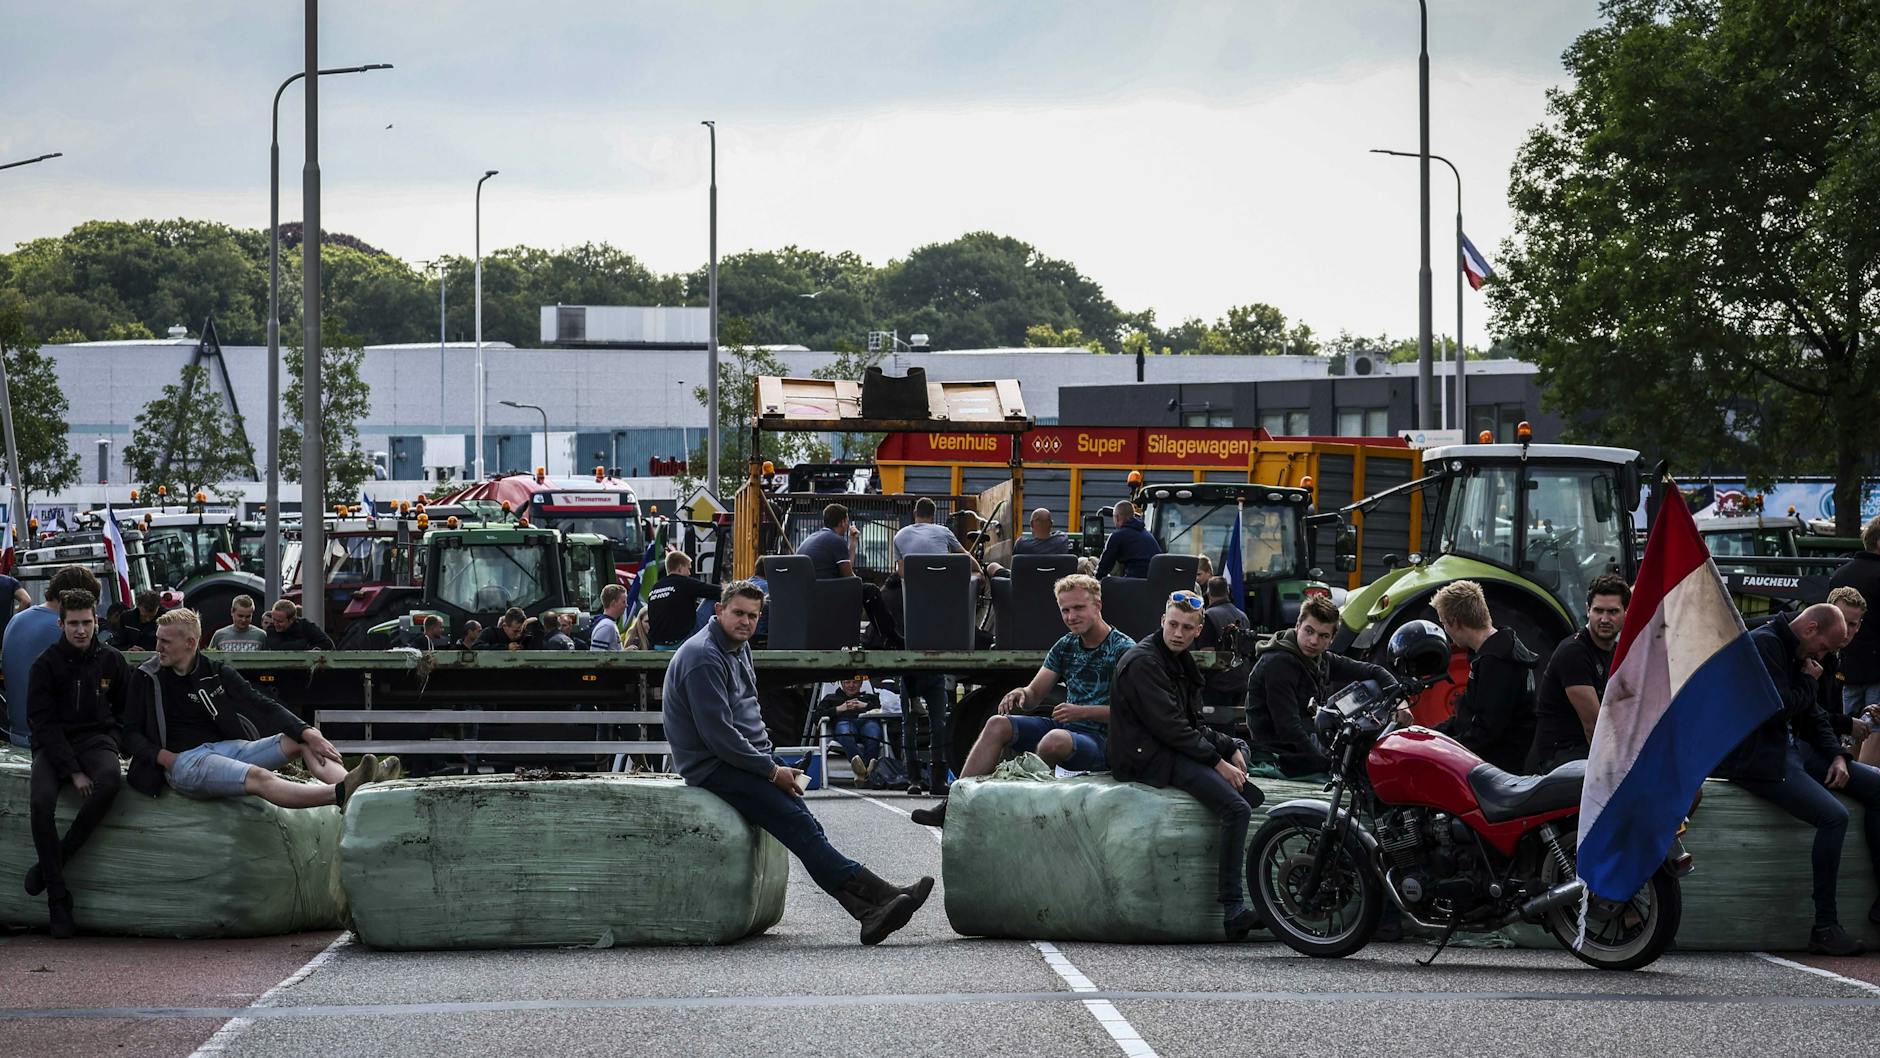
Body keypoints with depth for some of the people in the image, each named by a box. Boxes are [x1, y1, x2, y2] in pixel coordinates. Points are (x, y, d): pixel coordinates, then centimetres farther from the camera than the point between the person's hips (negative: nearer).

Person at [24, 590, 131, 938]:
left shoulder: (111, 661, 8)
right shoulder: (47, 664, 0)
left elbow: (129, 711, 18)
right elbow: (45, 723, -6)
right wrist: (73, 771, -16)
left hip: (96, 739, 1)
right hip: (53, 744, -1)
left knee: (110, 778, -36)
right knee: (41, 802, -31)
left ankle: (51, 863, -24)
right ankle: (57, 897, -24)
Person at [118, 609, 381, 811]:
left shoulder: (216, 672, 12)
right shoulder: (146, 679, 6)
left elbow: (262, 706, 5)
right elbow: (130, 734, 5)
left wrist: (307, 732, -9)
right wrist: (163, 757, -15)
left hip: (226, 747, 6)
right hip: (182, 759, -6)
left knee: (302, 741, -14)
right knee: (258, 777, -33)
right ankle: (340, 794, -58)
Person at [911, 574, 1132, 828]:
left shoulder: (1123, 649, -7)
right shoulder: (1065, 647, 15)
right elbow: (1035, 694, 14)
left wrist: (1082, 712, -24)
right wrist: (1020, 695, -10)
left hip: (1102, 739, -7)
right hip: (1064, 727, 7)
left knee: (1056, 740, -39)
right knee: (997, 724, -10)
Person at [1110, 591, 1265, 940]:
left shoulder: (1180, 662, 18)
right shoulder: (1143, 662, -13)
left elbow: (1192, 725, 19)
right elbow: (1170, 727, -19)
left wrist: (1229, 748, 2)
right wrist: (1217, 762, -17)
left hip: (1172, 750, 11)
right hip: (1147, 758, -11)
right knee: (1237, 808, -24)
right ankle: (1234, 912, -29)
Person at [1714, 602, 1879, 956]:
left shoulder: (1796, 654, 17)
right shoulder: (1763, 644, -14)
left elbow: (1812, 717, 21)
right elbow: (1779, 710, -23)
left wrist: (1837, 755, 6)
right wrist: (1808, 682, -6)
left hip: (1791, 748, 10)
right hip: (1758, 759, -10)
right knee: (1834, 816, -26)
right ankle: (1825, 929, -21)